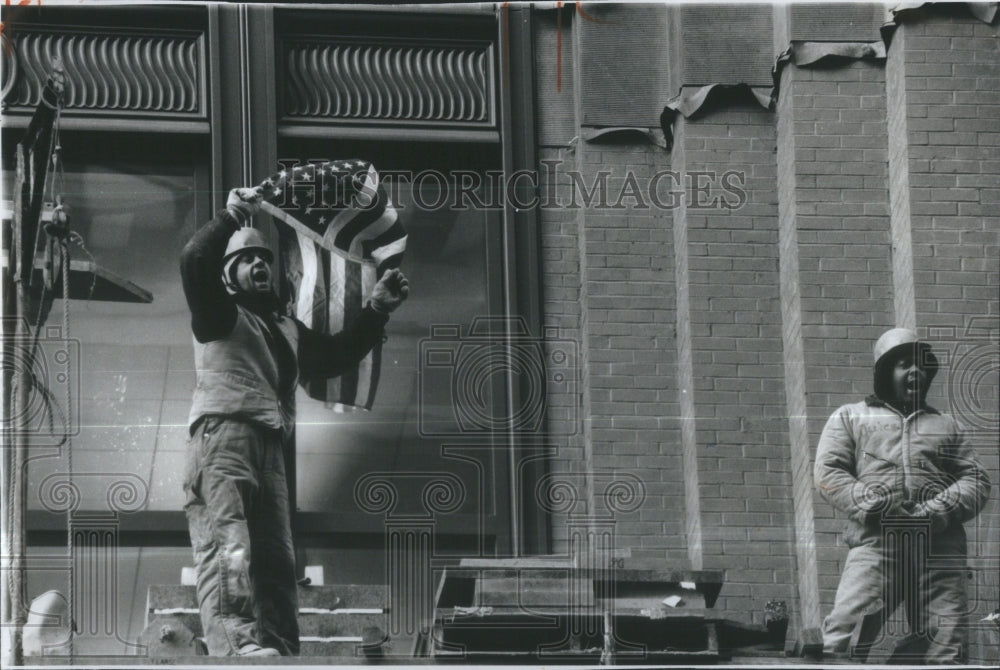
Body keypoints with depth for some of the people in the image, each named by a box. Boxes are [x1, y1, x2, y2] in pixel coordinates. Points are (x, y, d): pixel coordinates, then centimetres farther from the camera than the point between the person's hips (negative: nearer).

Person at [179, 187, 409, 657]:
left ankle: (281, 651, -3)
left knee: (276, 561, 0)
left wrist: (376, 312, 28)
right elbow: (194, 262, -9)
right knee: (228, 547, -26)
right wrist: (232, 217, -19)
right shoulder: (220, 314, 10)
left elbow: (335, 356, 38)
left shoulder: (286, 329, 34)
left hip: (269, 449, 8)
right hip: (223, 436, -8)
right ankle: (238, 646, -44)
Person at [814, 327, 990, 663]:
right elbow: (828, 472, 7)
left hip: (939, 549, 3)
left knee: (946, 648, -5)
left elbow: (977, 480, 17)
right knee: (844, 636, -21)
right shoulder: (850, 417, 20)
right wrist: (872, 506, -10)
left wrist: (938, 512, -5)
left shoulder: (945, 425, 27)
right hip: (875, 543, -3)